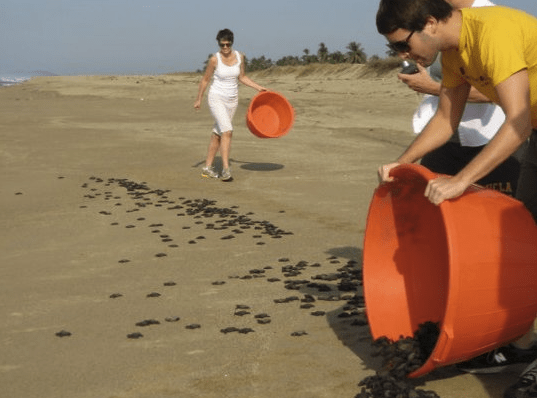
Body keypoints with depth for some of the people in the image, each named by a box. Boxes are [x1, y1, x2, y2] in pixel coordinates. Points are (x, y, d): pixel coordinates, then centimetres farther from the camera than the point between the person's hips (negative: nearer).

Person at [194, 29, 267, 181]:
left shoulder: (239, 57, -1)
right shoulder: (215, 59, -12)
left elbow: (242, 77, 13)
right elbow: (205, 80, -1)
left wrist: (259, 87, 7)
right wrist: (198, 100, 4)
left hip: (232, 100, 5)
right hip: (217, 98, -5)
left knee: (217, 134, 10)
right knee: (227, 131, -20)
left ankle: (207, 167, 19)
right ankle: (226, 169, -20)